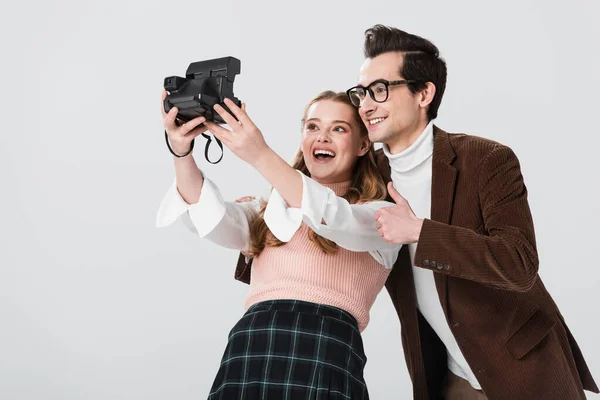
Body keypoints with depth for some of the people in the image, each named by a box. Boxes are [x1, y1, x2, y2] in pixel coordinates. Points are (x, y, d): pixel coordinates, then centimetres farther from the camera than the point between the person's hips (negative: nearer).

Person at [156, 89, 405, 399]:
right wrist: (181, 154, -13)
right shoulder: (270, 211, 23)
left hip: (327, 354, -3)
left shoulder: (380, 215, 12)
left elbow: (338, 221, -10)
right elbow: (212, 219, 4)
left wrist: (260, 156, -19)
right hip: (248, 350, 3)